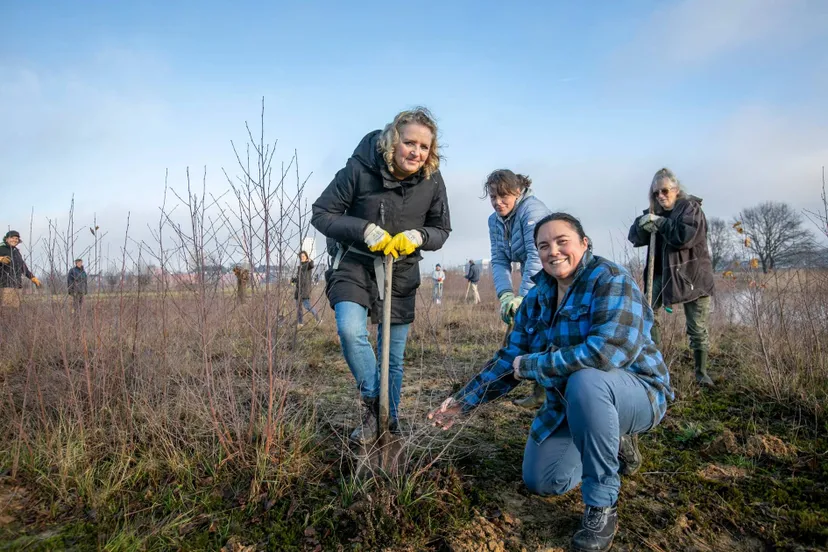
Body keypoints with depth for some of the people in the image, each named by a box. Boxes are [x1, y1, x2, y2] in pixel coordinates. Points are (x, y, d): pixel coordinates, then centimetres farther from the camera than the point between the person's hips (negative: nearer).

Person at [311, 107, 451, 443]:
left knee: (394, 356, 9)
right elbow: (321, 214, -12)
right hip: (354, 263, -2)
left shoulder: (433, 181, -11)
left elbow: (441, 230, 2)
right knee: (350, 329, -28)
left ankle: (390, 424, 29)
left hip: (402, 271, 2)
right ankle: (372, 401, -2)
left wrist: (416, 236, -22)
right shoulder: (360, 169, -19)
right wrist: (366, 231, -27)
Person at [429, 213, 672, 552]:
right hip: (571, 405, 7)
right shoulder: (536, 298, 0)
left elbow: (608, 350, -37)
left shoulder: (611, 281, -21)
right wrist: (463, 401, -3)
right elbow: (510, 359, 4)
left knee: (585, 382, -39)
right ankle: (615, 447, 28)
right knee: (539, 481, 6)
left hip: (636, 394, -7)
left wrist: (531, 364, -26)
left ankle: (601, 507, -20)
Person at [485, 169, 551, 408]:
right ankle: (541, 392, 23)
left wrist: (523, 297, -35)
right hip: (532, 285, 8)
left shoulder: (532, 210, -23)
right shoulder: (495, 220, 1)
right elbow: (499, 261, -6)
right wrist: (505, 294, -22)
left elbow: (537, 257, -31)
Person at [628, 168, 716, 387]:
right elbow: (635, 237, 1)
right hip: (663, 273, 5)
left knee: (697, 327, 2)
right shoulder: (655, 212, 8)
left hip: (692, 274, -4)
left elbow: (685, 236, -25)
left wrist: (660, 222, -22)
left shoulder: (691, 207, -7)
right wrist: (643, 225, -19)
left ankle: (701, 372, 15)